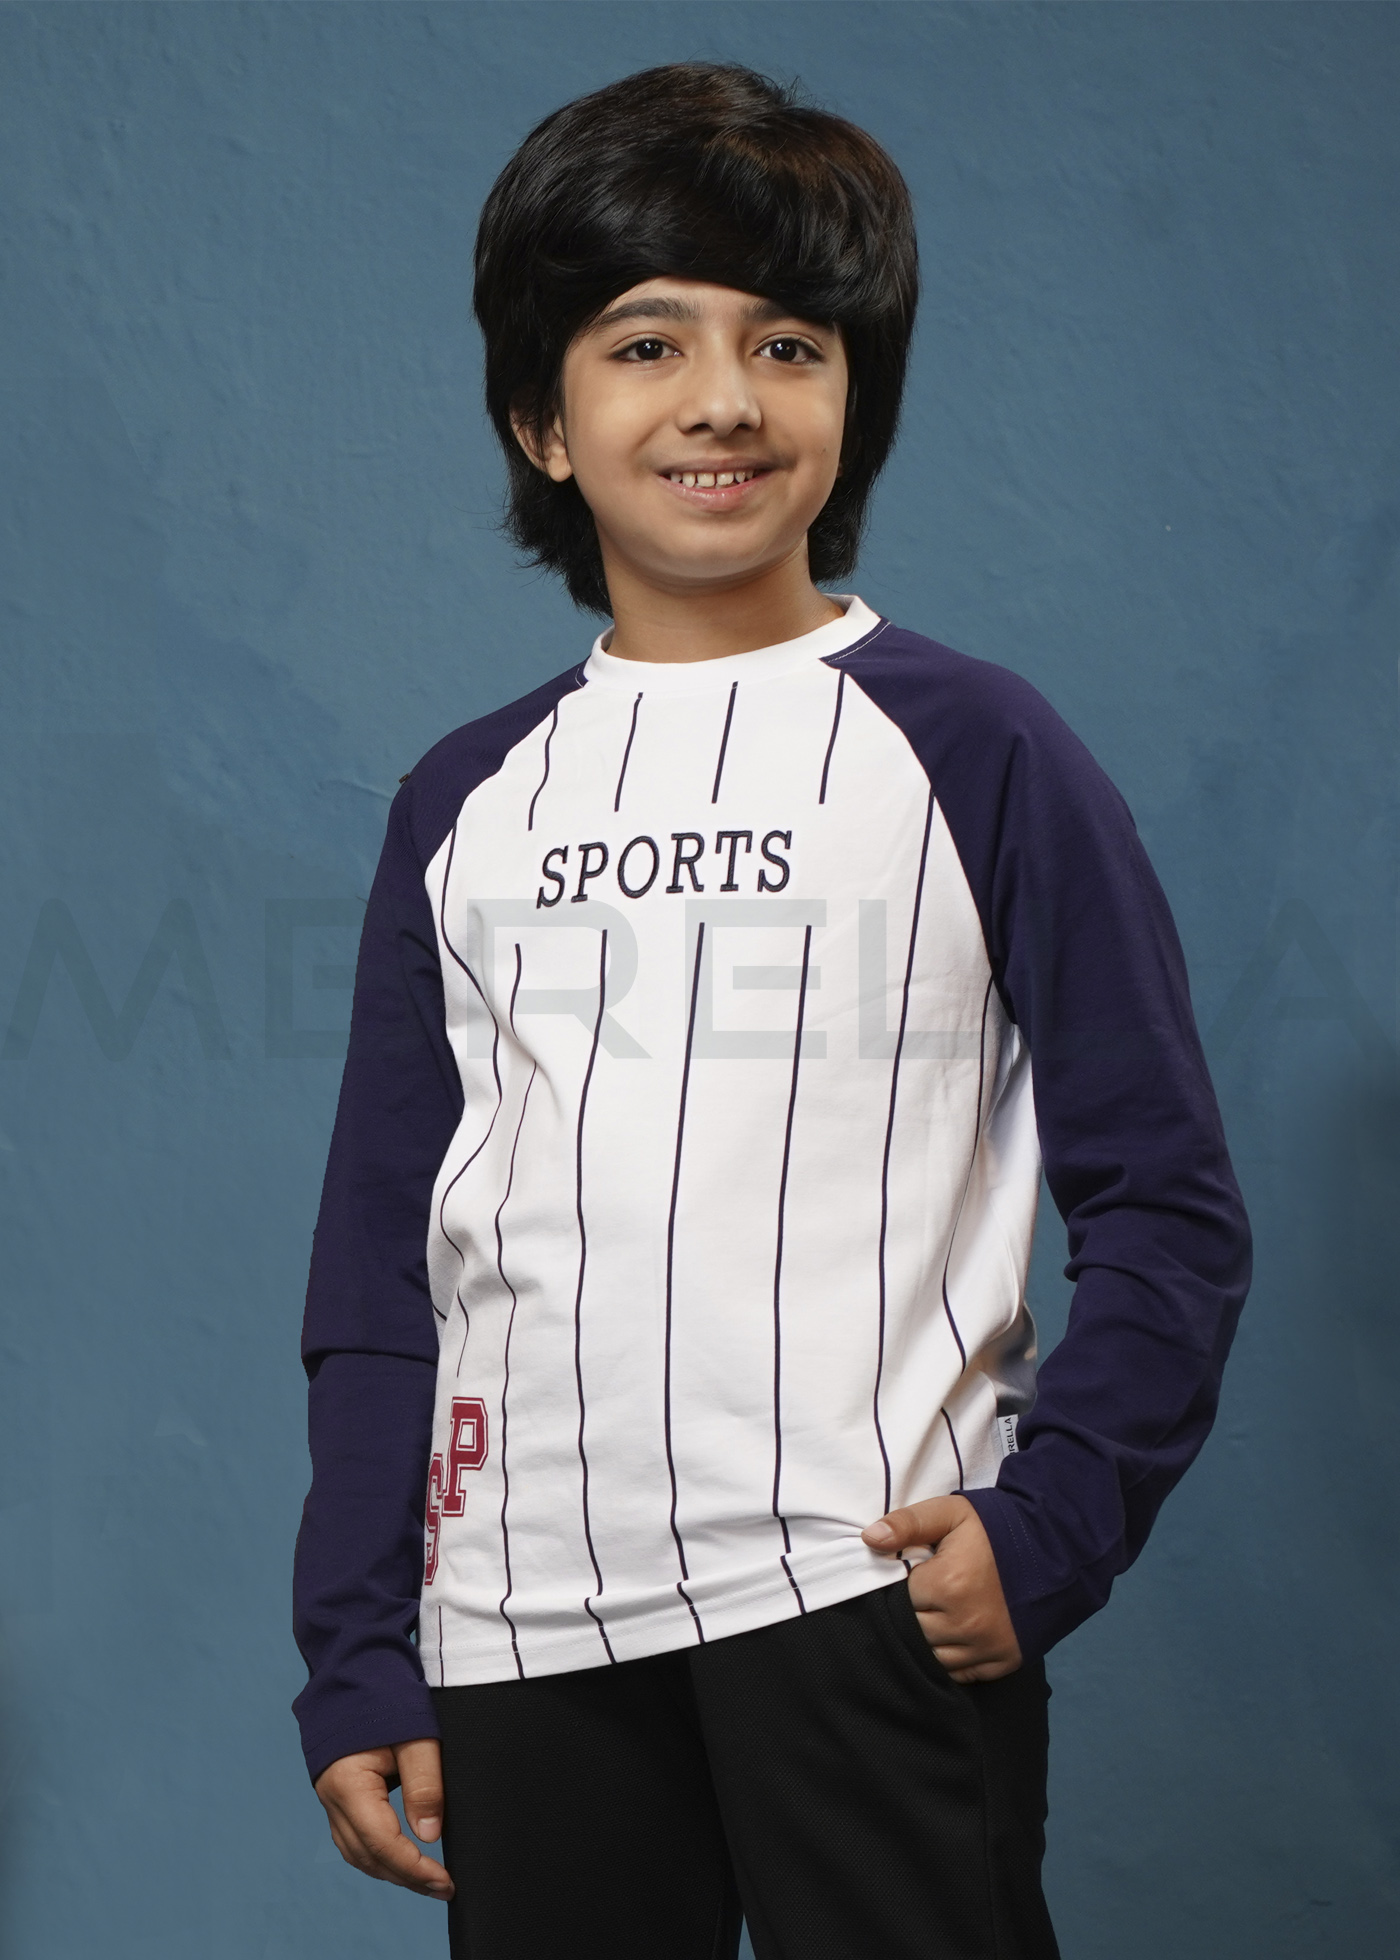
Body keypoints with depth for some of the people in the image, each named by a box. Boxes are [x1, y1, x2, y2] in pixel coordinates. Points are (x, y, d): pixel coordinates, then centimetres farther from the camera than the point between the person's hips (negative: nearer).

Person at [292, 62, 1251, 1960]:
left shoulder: (973, 750, 3)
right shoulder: (468, 802, 11)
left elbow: (1170, 1209, 2)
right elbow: (382, 1260, 13)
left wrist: (1050, 1522, -11)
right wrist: (355, 1657, 9)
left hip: (873, 1597, -3)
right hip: (525, 1623, 3)